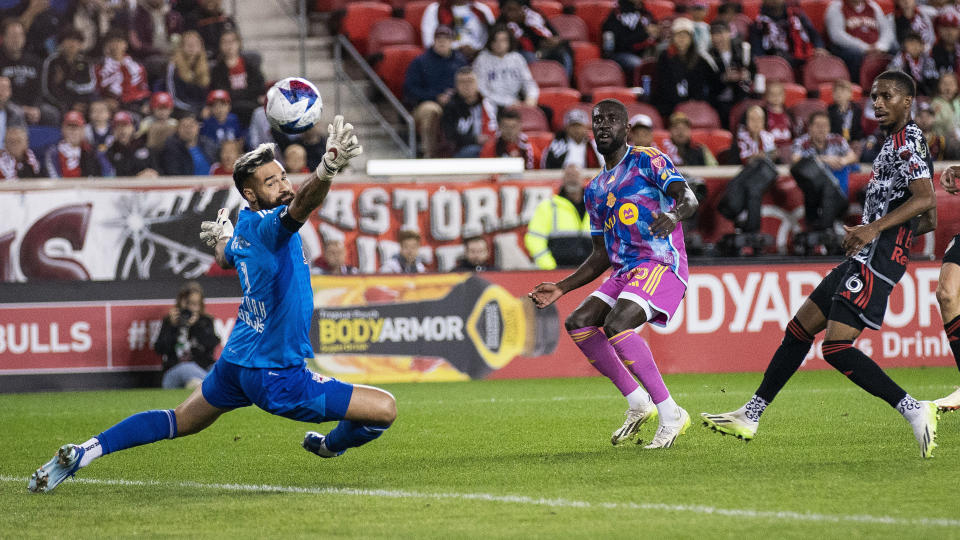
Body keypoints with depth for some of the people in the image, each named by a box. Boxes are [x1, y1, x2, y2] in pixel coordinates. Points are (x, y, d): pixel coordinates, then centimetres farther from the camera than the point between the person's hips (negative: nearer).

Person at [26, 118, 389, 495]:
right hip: (276, 376, -9)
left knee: (180, 421, 27)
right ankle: (332, 447, 26)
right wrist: (329, 167, -64)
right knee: (384, 409, -5)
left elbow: (225, 258, 28)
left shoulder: (242, 226, 4)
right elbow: (302, 204, -45)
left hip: (235, 361, 9)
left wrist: (220, 236, 51)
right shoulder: (267, 227, -21)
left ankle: (84, 452, 14)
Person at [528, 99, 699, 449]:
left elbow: (688, 198, -14)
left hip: (661, 263, -8)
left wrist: (673, 214, -37)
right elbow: (601, 257, 25)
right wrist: (561, 288, 16)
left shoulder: (647, 160, 1)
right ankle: (638, 403, 3)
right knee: (578, 323, -5)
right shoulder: (595, 190, 22)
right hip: (624, 271, 8)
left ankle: (671, 415, -24)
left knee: (616, 324, -28)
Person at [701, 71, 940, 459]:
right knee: (799, 329, 13)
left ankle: (914, 411, -17)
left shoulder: (907, 140, -8)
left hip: (874, 262, -10)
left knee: (836, 348, -18)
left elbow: (925, 199, -22)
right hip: (862, 260, 10)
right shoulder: (897, 144, 22)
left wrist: (875, 228, -28)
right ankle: (750, 416, 20)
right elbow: (931, 220, 26)